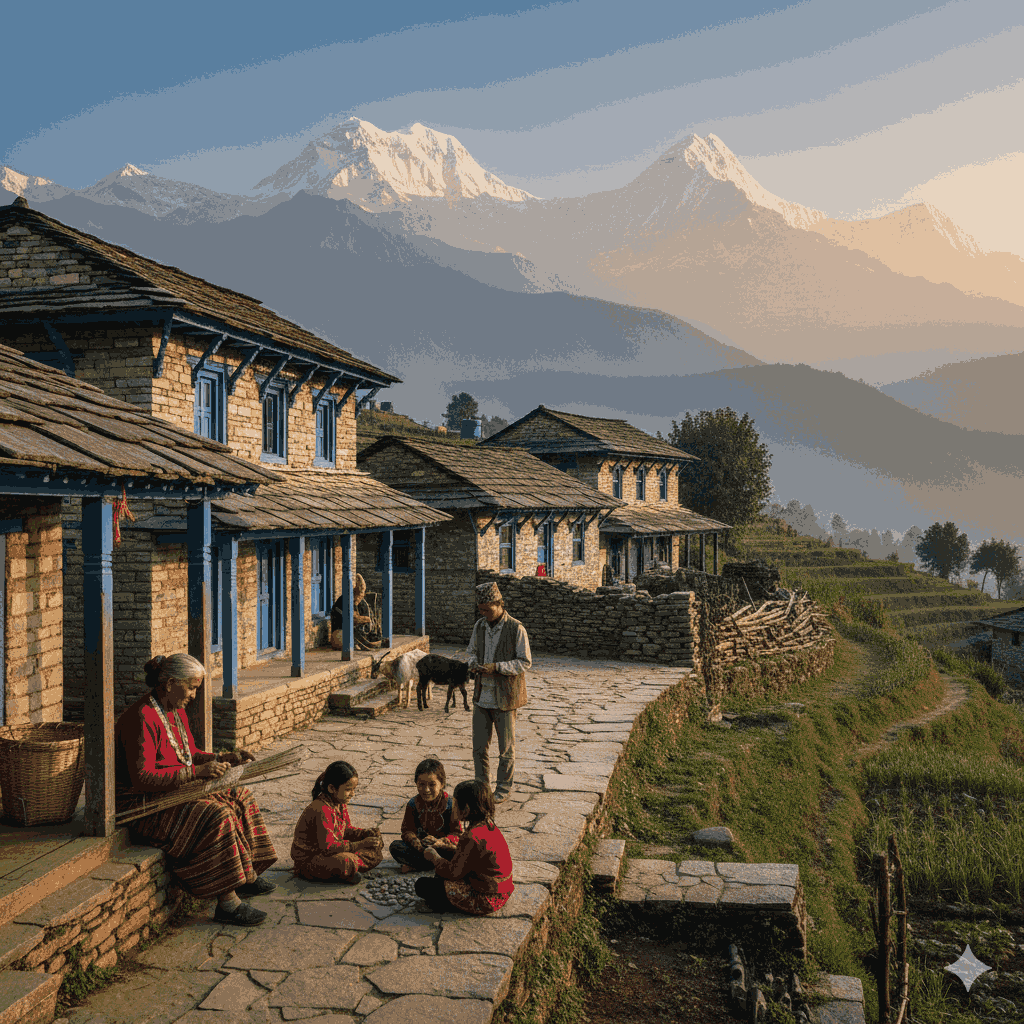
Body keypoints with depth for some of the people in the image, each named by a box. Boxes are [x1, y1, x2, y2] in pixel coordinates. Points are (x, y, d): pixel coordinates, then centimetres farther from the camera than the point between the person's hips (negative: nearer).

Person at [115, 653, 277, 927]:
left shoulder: (176, 711, 9)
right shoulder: (143, 718, -23)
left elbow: (190, 753, 21)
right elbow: (142, 777, -28)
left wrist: (221, 758, 3)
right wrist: (195, 772, -30)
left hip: (175, 792, 11)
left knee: (240, 796, 9)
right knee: (217, 815, -27)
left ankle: (247, 875, 17)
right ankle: (227, 902, -23)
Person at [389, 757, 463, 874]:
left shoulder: (450, 805, -9)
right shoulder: (413, 804, 0)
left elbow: (456, 834, -11)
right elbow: (407, 830, -2)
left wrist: (440, 842, -31)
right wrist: (416, 842, -26)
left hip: (443, 847, -3)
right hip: (420, 849, 3)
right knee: (395, 846, -21)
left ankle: (415, 865, -23)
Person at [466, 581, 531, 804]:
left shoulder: (516, 629, -13)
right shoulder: (480, 625, 5)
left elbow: (524, 662, -12)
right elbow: (472, 650, 18)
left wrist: (496, 667, -22)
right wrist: (473, 663, -5)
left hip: (504, 697, -5)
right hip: (482, 696, 5)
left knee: (506, 747, 7)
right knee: (479, 745, 9)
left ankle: (504, 789, 21)